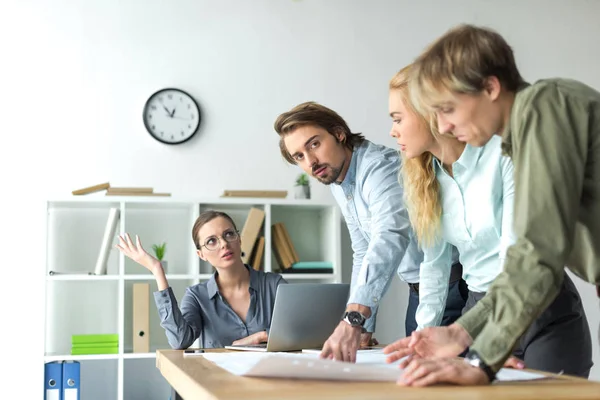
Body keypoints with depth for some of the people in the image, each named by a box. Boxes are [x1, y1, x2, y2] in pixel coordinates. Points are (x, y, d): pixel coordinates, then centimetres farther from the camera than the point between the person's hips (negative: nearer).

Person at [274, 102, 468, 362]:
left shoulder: (379, 167, -23)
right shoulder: (338, 184, 7)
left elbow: (390, 239, -41)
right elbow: (362, 255, 16)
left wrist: (353, 319, -52)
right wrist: (363, 327, 11)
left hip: (450, 286, -8)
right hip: (418, 291, 8)